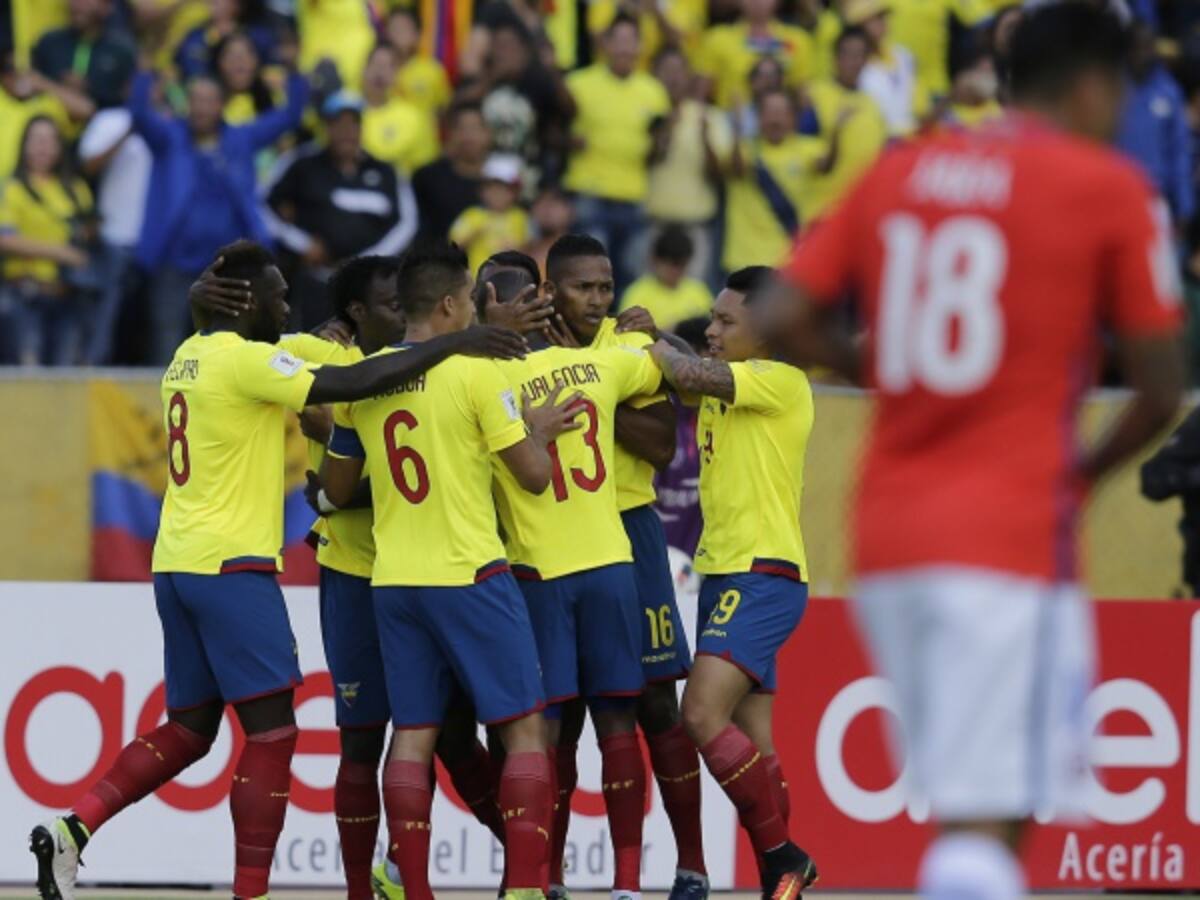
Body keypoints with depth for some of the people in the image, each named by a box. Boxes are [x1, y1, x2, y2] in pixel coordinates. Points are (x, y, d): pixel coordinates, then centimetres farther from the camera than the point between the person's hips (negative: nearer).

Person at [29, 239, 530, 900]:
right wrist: (453, 345, -16)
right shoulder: (245, 360, -12)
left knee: (188, 731, 15)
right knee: (271, 733, -4)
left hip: (176, 565, 9)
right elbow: (353, 384, -20)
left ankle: (73, 828, 2)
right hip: (232, 567, -9)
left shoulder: (190, 357, 14)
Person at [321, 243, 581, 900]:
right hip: (470, 576, -5)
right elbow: (534, 476, -7)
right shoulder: (475, 373, -9)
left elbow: (337, 491, 14)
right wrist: (538, 430, 13)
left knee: (413, 733, 8)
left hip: (394, 581, 5)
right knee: (524, 727, 2)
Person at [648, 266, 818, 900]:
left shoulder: (781, 382, -10)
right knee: (750, 745, 6)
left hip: (764, 577, -9)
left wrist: (646, 342, -7)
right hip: (723, 574, 9)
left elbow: (694, 375, -22)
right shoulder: (725, 384, 16)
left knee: (703, 714, -20)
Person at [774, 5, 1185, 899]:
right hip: (1012, 537, -6)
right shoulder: (1109, 188, -1)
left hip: (887, 534, 6)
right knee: (986, 820, -12)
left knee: (966, 801, 18)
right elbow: (1162, 389, -1)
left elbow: (787, 321, 8)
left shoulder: (899, 172, 12)